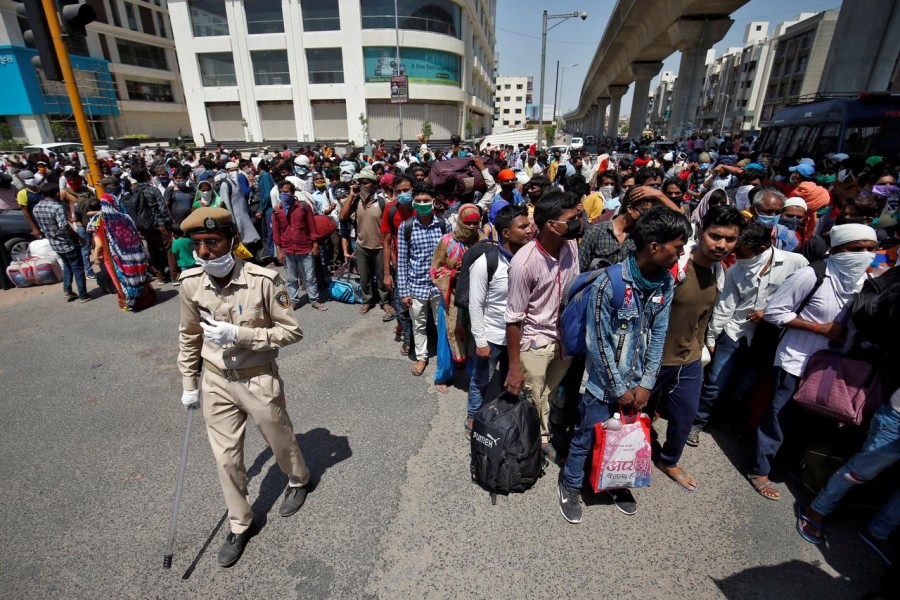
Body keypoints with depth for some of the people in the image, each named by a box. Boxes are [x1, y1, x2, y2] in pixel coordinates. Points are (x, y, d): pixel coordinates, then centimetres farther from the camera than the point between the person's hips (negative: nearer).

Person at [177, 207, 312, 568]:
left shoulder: (264, 280, -23)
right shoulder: (191, 283, -8)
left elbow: (292, 331, -17)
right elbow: (189, 335, 7)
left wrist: (238, 335, -27)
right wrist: (189, 384, 12)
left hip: (259, 380, -3)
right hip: (216, 382, 4)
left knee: (280, 441, 19)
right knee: (226, 458, 14)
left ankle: (299, 480, 52)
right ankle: (240, 525, 38)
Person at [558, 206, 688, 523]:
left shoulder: (665, 284, -5)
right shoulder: (609, 283, -23)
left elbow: (658, 336, 1)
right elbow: (598, 343, -18)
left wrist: (646, 384, -3)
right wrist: (620, 389, -11)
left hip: (638, 384, 5)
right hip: (605, 384, -5)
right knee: (586, 440, 13)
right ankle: (570, 487, 38)